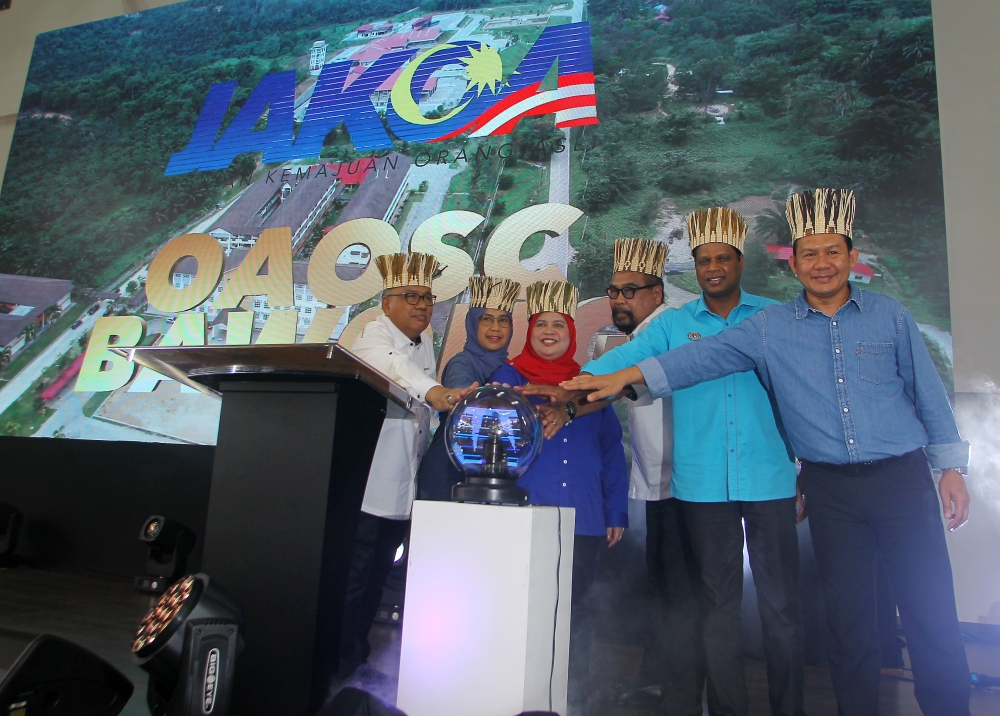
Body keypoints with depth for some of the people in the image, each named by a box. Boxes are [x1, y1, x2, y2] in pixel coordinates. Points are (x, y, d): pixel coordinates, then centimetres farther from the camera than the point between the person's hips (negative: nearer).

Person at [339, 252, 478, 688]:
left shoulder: (424, 344, 12)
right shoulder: (374, 337, -12)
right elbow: (392, 366, -36)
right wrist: (436, 394, -52)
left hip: (402, 490, 8)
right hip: (363, 487, -7)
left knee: (376, 578, 16)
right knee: (352, 578, -2)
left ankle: (355, 661, 29)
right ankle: (337, 665, 15)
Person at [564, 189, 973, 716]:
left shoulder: (890, 316, 4)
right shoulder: (770, 328, 1)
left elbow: (928, 392, 8)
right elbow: (708, 355, -5)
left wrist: (952, 468, 6)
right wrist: (626, 376, -13)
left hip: (901, 477, 0)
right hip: (830, 489, 0)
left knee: (932, 613, 3)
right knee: (848, 615, 10)